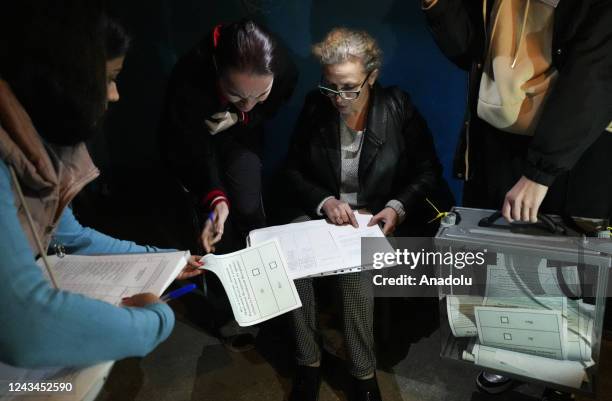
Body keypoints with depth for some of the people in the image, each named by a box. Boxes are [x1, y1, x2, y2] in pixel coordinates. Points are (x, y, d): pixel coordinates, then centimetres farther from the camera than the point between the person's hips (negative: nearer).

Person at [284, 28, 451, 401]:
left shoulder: (398, 107, -6)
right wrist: (324, 201, -17)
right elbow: (295, 171, 3)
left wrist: (397, 208, -19)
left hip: (380, 220, -2)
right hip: (325, 216, 2)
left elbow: (429, 171, -1)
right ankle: (308, 362, -11)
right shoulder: (315, 106, -1)